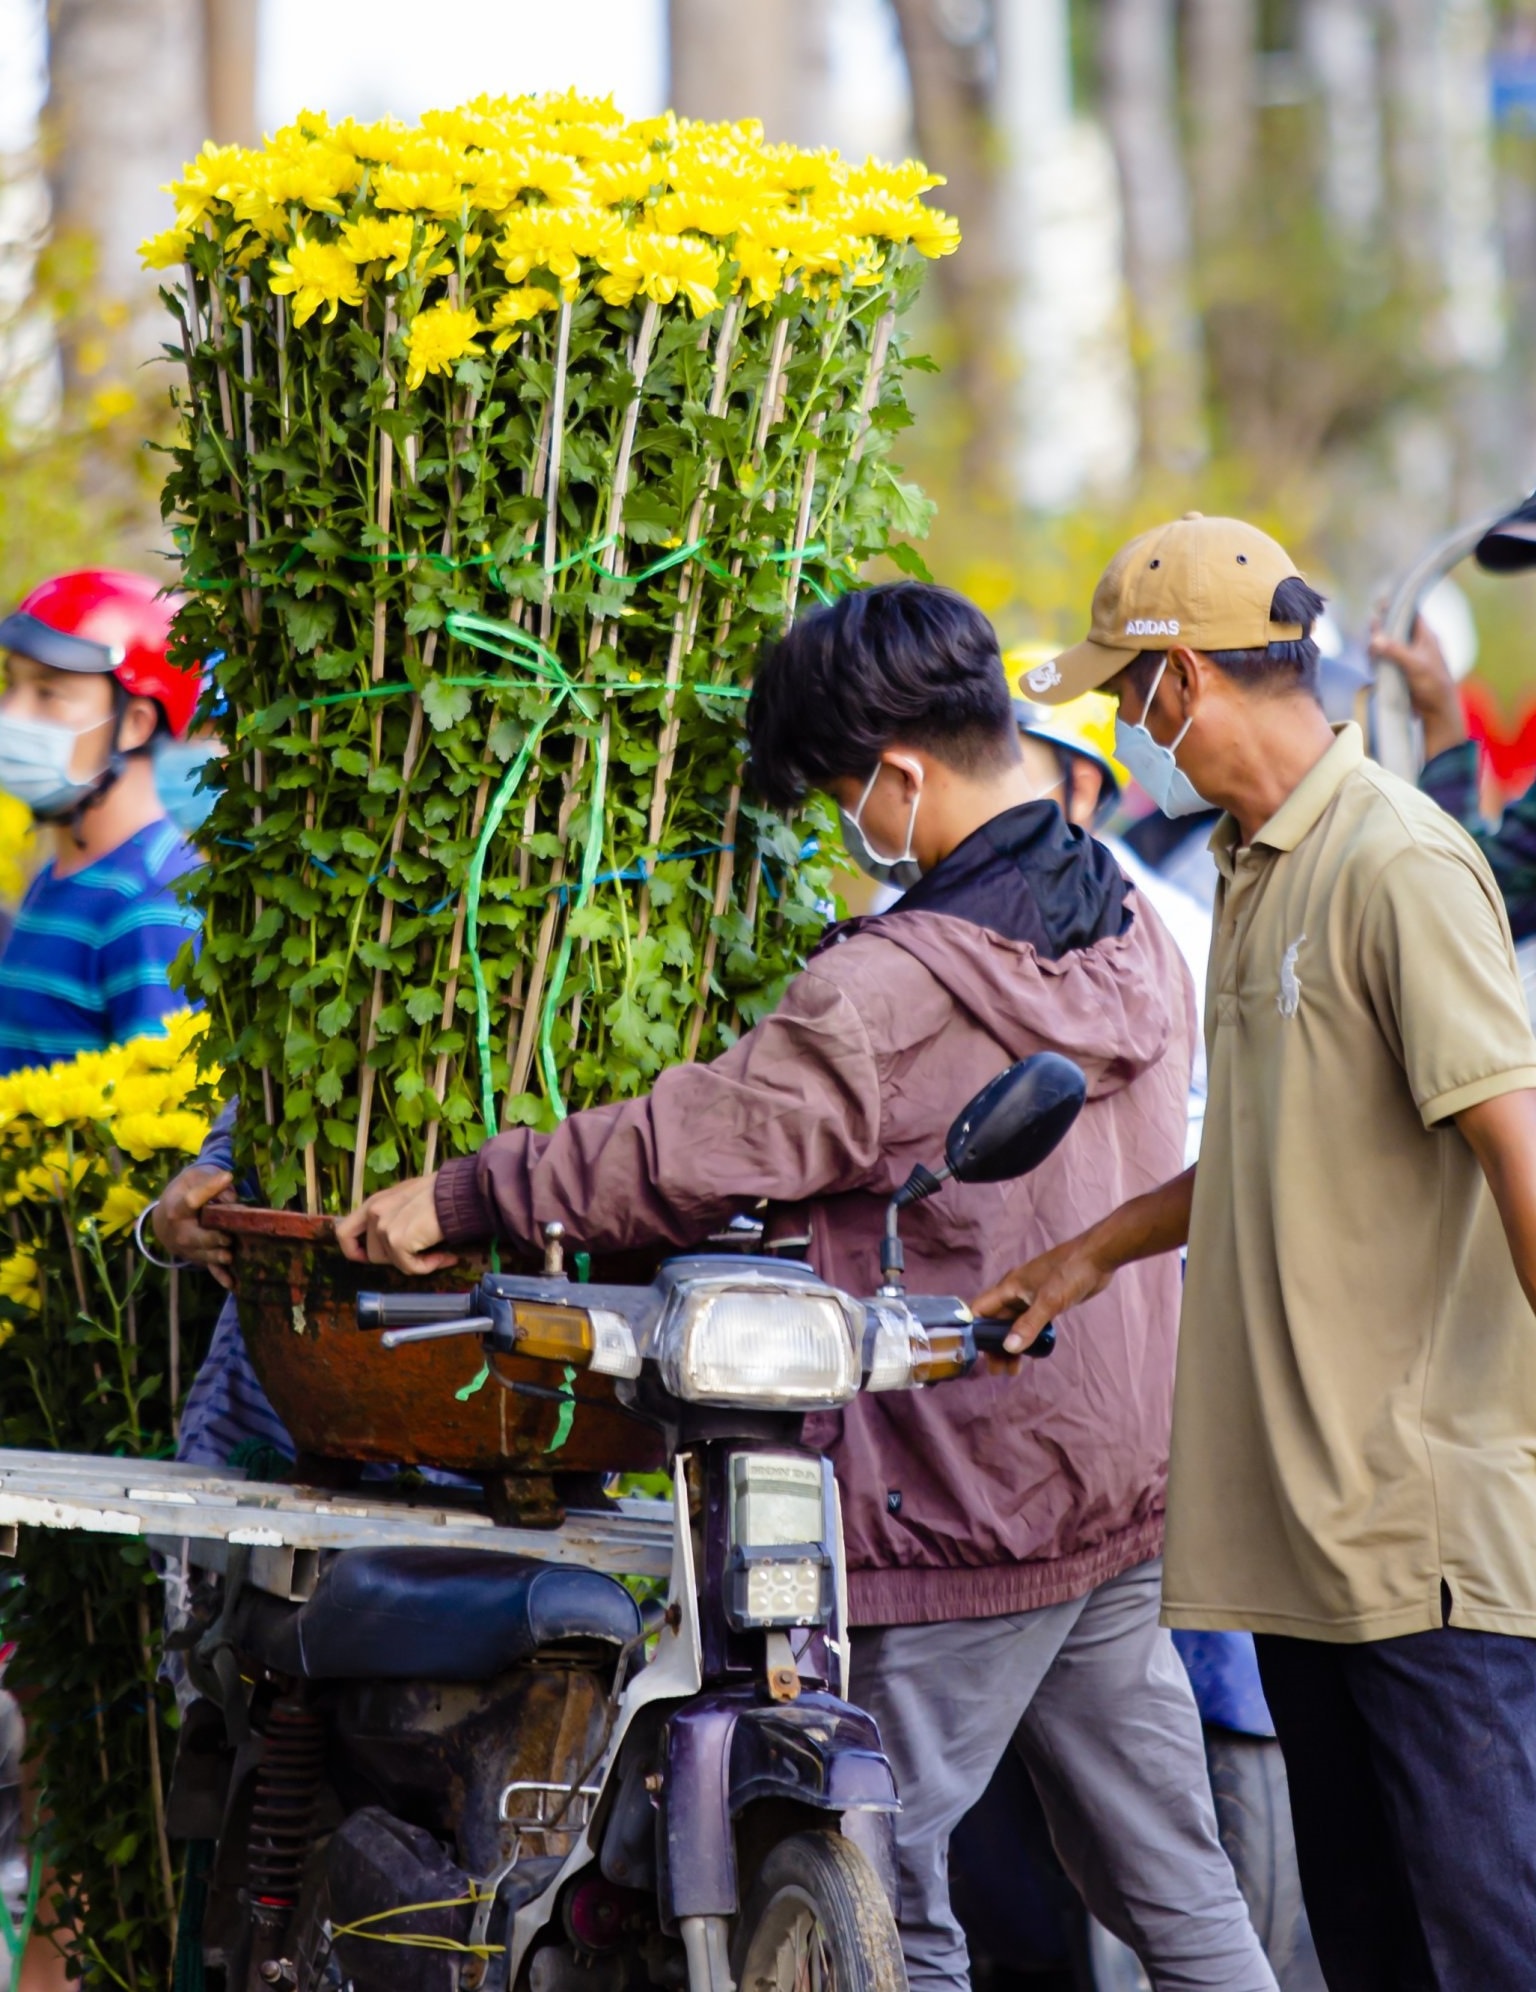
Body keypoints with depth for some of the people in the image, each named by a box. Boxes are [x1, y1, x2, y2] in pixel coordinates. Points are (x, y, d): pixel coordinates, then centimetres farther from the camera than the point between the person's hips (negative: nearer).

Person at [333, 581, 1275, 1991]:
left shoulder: (897, 991, -20)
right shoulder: (1135, 935, 6)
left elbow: (685, 1152, -17)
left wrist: (462, 1200, -7)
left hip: (959, 1516, -8)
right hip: (1127, 1495, 8)